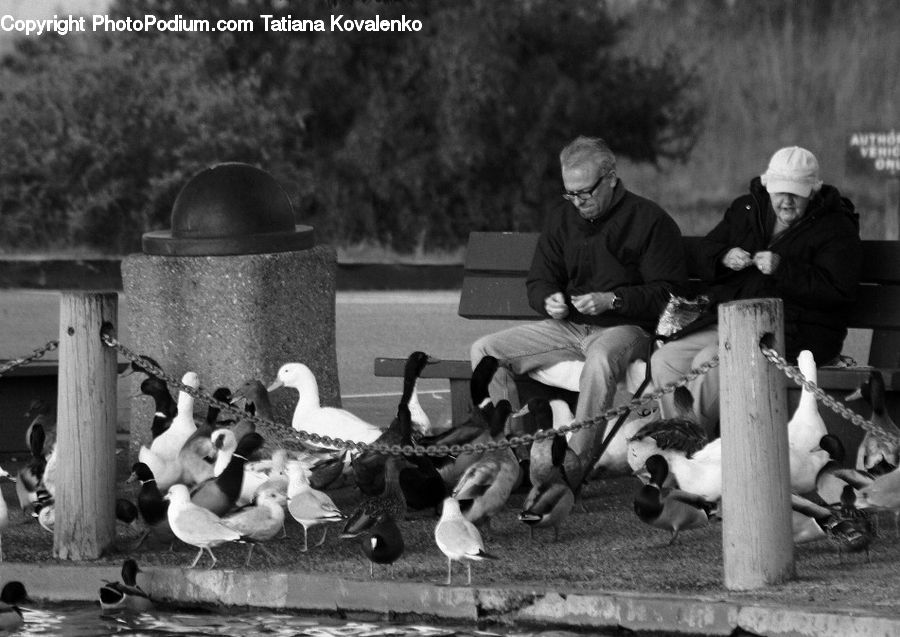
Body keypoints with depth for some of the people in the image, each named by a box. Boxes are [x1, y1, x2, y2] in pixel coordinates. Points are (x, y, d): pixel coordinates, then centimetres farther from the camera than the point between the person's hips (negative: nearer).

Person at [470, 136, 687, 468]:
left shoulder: (651, 221, -5)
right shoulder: (560, 222, 15)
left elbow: (666, 292, -10)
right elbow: (538, 282, 19)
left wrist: (612, 300, -21)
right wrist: (549, 300, -5)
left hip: (626, 326, -6)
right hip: (567, 326, 6)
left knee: (600, 359, -42)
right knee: (484, 350, -9)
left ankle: (577, 459, -39)